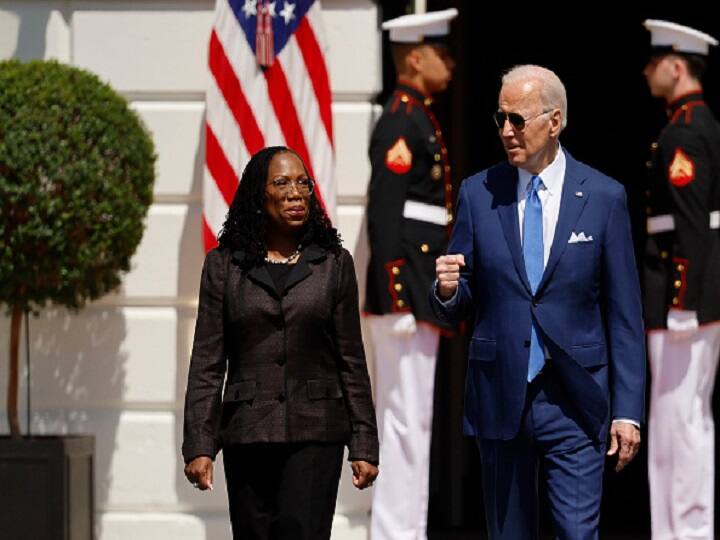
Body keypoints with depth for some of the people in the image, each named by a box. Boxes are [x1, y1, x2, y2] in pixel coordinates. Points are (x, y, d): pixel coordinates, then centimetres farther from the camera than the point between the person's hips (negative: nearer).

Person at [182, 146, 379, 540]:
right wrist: (199, 446, -4)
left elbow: (351, 362, 7)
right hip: (248, 434, 1)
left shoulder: (334, 263, 7)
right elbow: (207, 363, 4)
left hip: (315, 433, -1)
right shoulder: (224, 265, 6)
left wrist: (363, 445, 3)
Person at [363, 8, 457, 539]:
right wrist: (396, 301, -22)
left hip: (423, 295, 10)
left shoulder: (421, 119, 18)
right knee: (406, 421, -9)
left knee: (412, 421, 11)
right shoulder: (401, 122, -12)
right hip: (408, 289, -10)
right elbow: (384, 216, -18)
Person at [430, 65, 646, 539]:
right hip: (500, 399, 2)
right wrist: (447, 290, -15)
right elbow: (460, 305, 10)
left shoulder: (604, 197, 0)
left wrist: (628, 409, -3)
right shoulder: (478, 194, 5)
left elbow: (624, 316, 1)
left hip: (574, 403, -2)